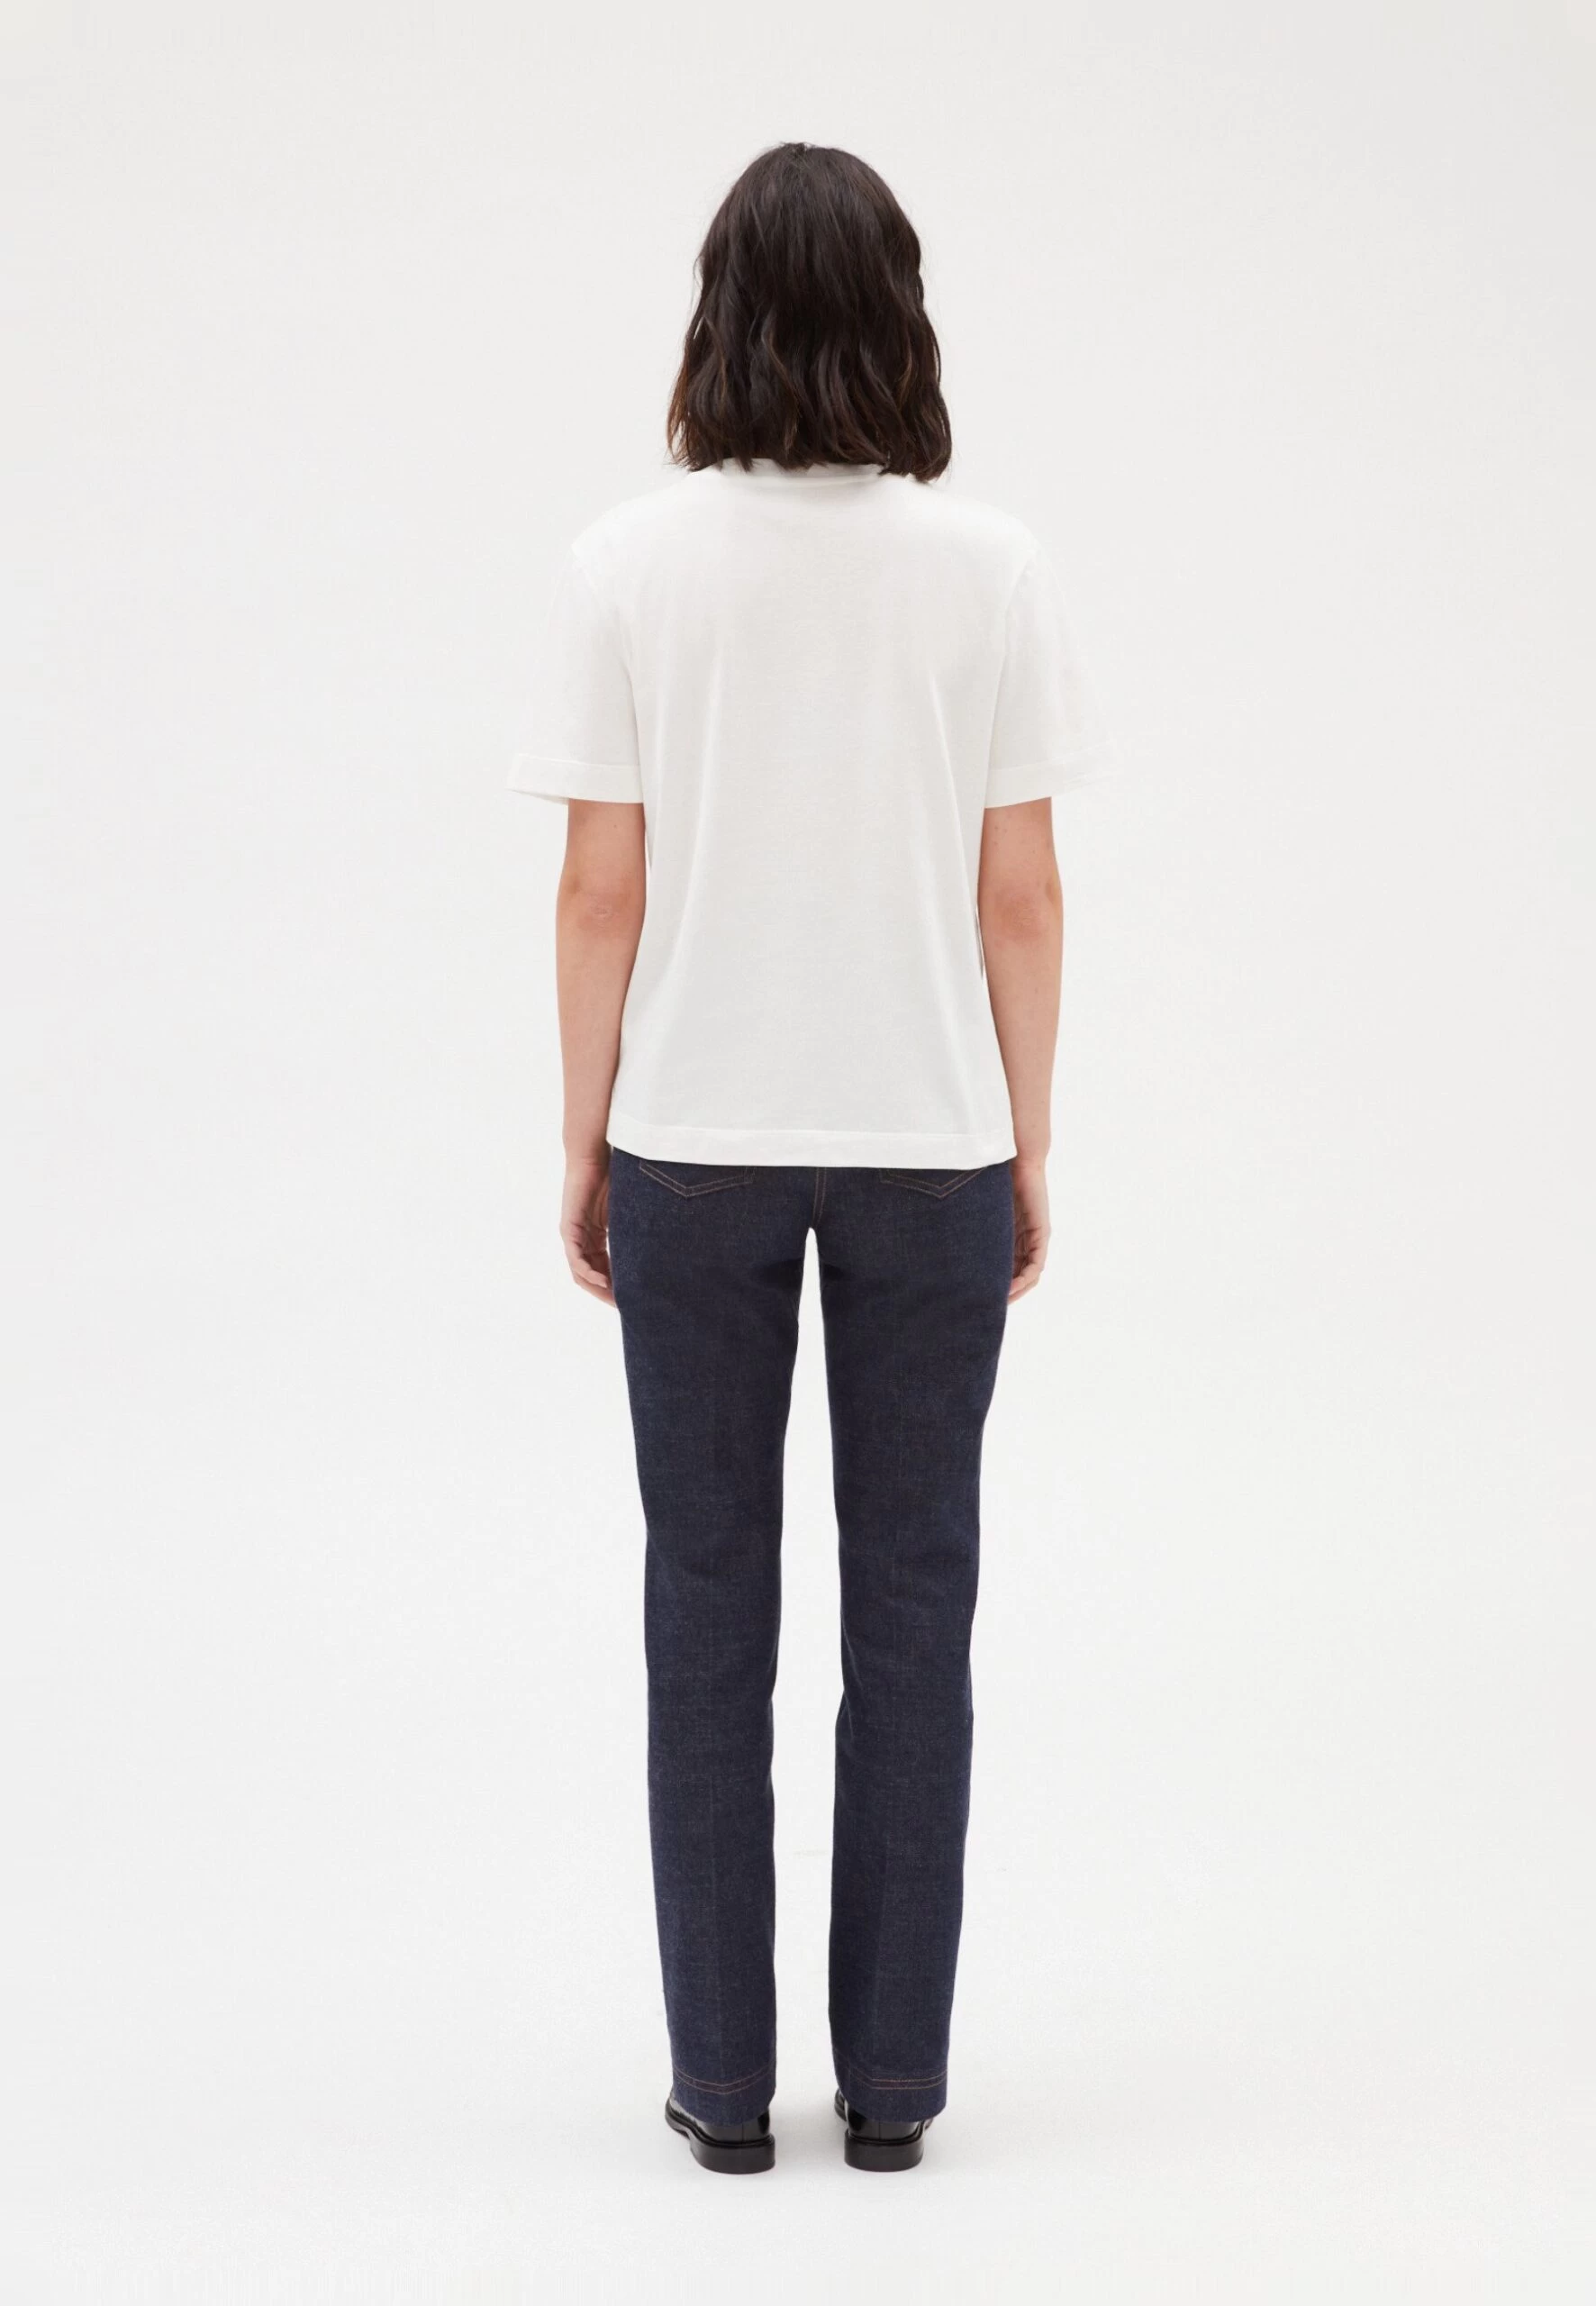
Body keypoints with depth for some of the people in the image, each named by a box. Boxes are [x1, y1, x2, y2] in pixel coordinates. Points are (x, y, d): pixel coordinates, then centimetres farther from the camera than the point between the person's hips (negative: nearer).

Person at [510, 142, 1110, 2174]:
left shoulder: (626, 568, -7)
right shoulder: (995, 573, -6)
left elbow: (602, 891, -6)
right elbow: (1022, 893, -4)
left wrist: (585, 1144, 5)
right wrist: (1025, 1151, 6)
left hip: (694, 1145, 0)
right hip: (928, 1141, 0)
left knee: (709, 1599, 9)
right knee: (910, 1597, 9)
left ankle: (725, 2077, 15)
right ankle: (893, 2076, 16)